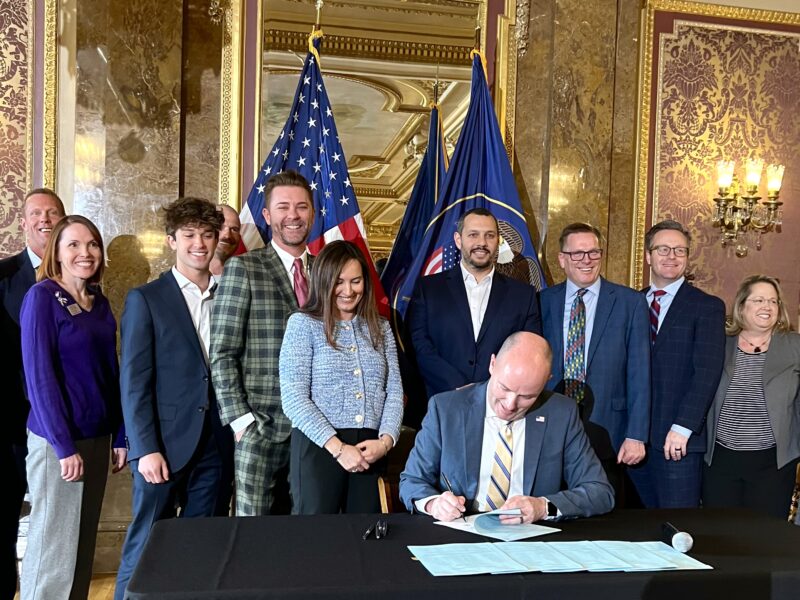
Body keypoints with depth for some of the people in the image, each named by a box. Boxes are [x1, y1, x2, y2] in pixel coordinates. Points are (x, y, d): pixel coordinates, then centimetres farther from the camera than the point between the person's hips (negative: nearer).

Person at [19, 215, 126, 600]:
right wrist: (64, 445, -17)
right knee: (53, 545, 2)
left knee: (83, 543, 14)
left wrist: (121, 436, 6)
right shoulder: (41, 297, -9)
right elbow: (39, 376, -14)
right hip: (56, 440, -6)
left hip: (97, 437, 6)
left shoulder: (100, 303, 8)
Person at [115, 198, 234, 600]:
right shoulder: (145, 299, -1)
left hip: (217, 443, 3)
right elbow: (134, 381, -6)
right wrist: (146, 449, -12)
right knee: (146, 547, 5)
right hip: (165, 443, -3)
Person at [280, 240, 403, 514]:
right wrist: (337, 447, -13)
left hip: (371, 451, 4)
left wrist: (386, 440, -7)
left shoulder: (380, 328, 15)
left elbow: (394, 390, 10)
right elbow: (293, 398, -7)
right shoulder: (303, 323, 2)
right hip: (319, 447, -3)